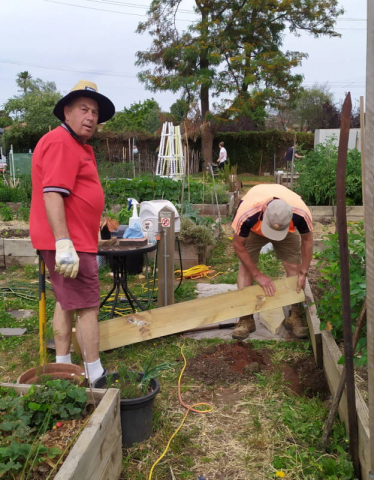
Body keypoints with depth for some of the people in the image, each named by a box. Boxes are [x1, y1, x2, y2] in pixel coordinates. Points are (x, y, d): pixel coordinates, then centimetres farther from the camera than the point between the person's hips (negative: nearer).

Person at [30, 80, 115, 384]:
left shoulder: (81, 147, 17)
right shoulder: (60, 143, -15)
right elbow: (52, 193, -24)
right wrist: (64, 244, -29)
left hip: (75, 239, 11)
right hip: (68, 242, -11)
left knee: (67, 301, 15)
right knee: (87, 306, -6)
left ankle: (63, 367, 25)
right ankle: (96, 377, 3)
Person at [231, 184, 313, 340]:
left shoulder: (301, 213, -40)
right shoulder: (246, 215, -44)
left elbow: (307, 240, -18)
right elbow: (238, 245, -27)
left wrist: (303, 273, -18)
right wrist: (258, 275, -25)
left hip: (287, 230, 1)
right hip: (253, 228, -1)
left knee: (294, 266, -9)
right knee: (245, 267, -14)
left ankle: (295, 317, 7)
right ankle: (246, 319, -5)